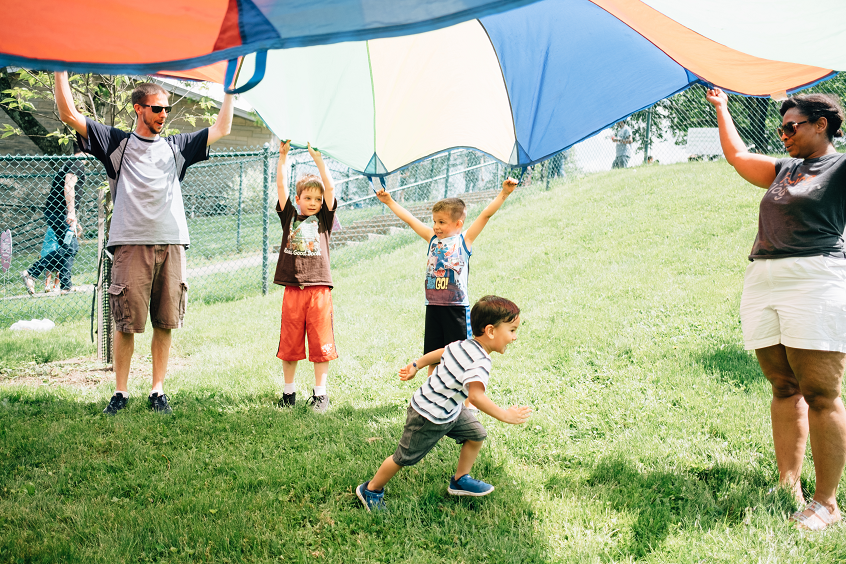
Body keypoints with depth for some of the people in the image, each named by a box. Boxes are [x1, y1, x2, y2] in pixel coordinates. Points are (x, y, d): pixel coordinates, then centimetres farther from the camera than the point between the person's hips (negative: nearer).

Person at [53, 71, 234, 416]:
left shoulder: (176, 147, 19)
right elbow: (69, 115, 5)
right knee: (126, 323, -2)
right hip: (131, 244, -3)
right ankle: (121, 393, 9)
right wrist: (61, 68, 0)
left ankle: (158, 392, 12)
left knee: (165, 323, 3)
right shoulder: (116, 142, 10)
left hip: (171, 244, 3)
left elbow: (221, 129, 22)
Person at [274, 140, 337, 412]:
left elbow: (330, 188, -1)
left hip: (319, 288, -1)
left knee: (321, 344, 2)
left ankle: (320, 393, 13)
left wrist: (318, 159, -5)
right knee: (289, 344, 7)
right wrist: (283, 156, -3)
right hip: (292, 288, 1)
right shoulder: (289, 217, 11)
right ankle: (288, 392, 21)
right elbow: (281, 187, 4)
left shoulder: (323, 219, 9)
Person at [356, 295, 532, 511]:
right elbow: (476, 396, -49)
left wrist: (416, 365, 23)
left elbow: (439, 353, 10)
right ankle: (371, 490, 27)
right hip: (429, 418, -9)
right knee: (405, 458, 7)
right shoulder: (479, 362, -34)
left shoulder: (462, 345, -5)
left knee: (476, 434, 12)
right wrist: (505, 415, -44)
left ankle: (460, 481, 28)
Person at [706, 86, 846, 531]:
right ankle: (788, 487, 14)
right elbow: (736, 154, 35)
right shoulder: (783, 171, 23)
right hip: (762, 283, 7)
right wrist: (721, 109, 43)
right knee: (784, 390, 8)